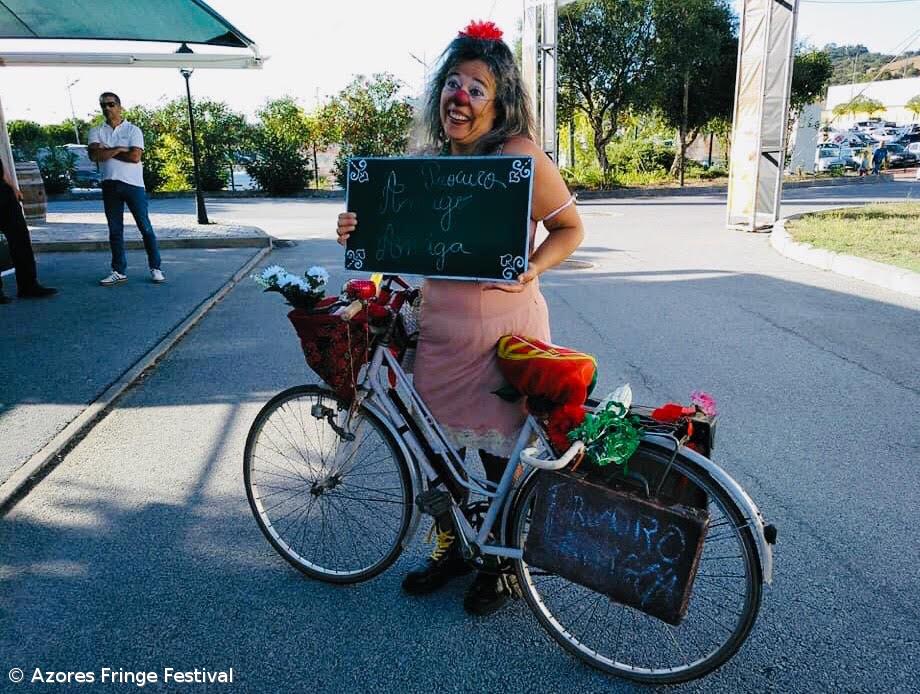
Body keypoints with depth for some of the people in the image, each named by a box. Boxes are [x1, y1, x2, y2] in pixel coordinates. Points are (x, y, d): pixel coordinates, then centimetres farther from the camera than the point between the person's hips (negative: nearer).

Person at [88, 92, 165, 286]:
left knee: (145, 227, -2)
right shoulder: (96, 132, 11)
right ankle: (119, 271, 11)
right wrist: (119, 149, -10)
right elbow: (94, 155, -6)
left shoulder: (133, 130, 3)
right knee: (115, 230, 6)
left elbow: (135, 156, -12)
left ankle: (155, 268, 6)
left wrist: (106, 151, -5)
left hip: (133, 184, -3)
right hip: (110, 185, 3)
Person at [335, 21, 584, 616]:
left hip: (504, 328, -6)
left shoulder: (521, 155, -9)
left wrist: (531, 270, -21)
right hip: (440, 326, 6)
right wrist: (360, 234, -5)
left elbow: (570, 227, -3)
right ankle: (453, 545, 41)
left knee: (503, 453, 7)